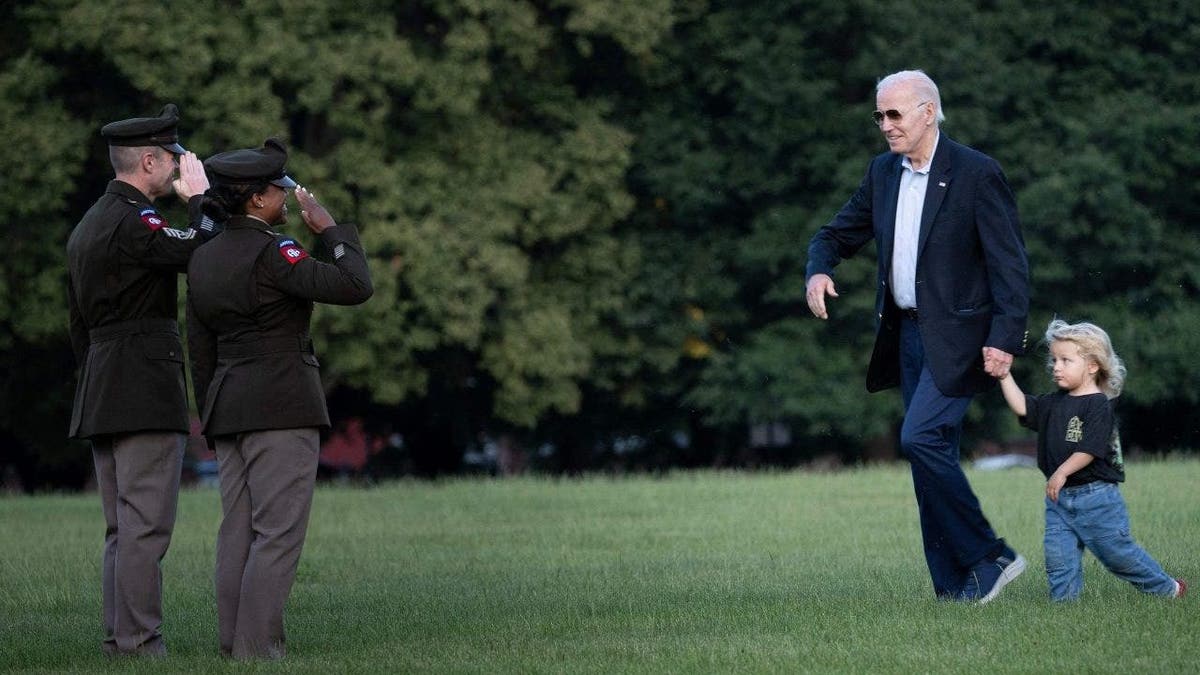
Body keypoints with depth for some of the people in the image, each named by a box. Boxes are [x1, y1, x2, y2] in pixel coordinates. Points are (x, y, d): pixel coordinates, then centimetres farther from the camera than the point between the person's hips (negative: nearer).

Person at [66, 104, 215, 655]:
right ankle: (138, 643, -11)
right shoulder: (132, 222, -14)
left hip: (101, 397, 10)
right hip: (148, 396, -10)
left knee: (122, 529, 12)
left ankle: (119, 641, 12)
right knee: (146, 527, -9)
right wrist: (198, 197, -2)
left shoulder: (87, 226, 17)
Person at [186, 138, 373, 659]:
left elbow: (201, 352, 15)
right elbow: (354, 286, -21)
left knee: (239, 533, 7)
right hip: (283, 406, -8)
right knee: (279, 532, -8)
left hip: (230, 405, 8)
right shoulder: (271, 253, -14)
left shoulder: (204, 260, 11)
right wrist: (329, 229, -7)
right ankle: (257, 649, -13)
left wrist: (214, 424, 20)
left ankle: (233, 645, 5)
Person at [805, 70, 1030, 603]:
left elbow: (1010, 264, -12)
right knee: (932, 456, 6)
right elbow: (836, 234, 18)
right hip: (906, 334, 7)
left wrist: (1005, 340, -21)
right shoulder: (883, 173, 10)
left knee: (920, 438, -19)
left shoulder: (976, 174, -10)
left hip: (956, 337, -7)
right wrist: (818, 271, -6)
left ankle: (988, 558, -8)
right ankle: (955, 588, 9)